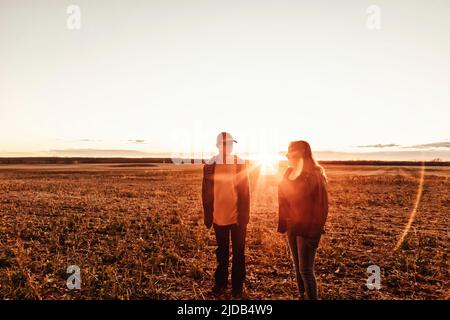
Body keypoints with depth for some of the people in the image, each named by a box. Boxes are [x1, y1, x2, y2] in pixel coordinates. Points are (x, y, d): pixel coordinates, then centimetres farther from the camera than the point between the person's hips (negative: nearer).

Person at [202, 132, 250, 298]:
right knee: (222, 252, 18)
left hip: (237, 217, -1)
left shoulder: (240, 164, -6)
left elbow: (245, 192, -5)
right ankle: (220, 283, 34)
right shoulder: (210, 165, -3)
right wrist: (208, 216, 0)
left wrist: (244, 216, -9)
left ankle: (237, 286, 27)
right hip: (219, 217, 1)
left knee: (238, 253, 11)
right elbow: (206, 192, 1)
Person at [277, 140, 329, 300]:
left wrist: (315, 232, -17)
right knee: (297, 267, 17)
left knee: (306, 270, -1)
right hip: (292, 227, 7)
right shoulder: (289, 173, 5)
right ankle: (302, 296, 33)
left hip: (307, 229, -7)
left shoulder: (315, 175, -15)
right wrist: (283, 223, 5)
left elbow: (321, 206, -15)